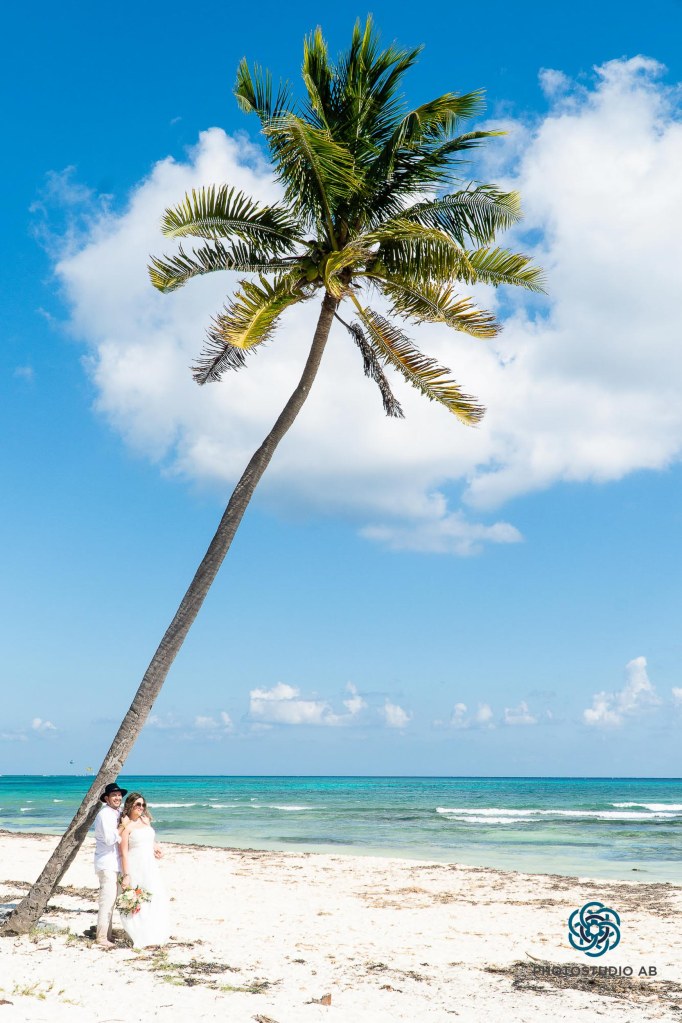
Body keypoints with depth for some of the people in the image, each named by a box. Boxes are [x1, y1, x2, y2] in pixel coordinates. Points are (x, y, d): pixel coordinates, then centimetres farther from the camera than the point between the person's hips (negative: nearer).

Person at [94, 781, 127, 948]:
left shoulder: (116, 813, 15)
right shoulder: (105, 814, -14)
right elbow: (110, 839, -23)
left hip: (113, 863, 10)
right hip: (106, 863, -10)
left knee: (111, 899, 14)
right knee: (107, 900, -10)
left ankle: (106, 934, 22)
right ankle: (101, 937, -5)